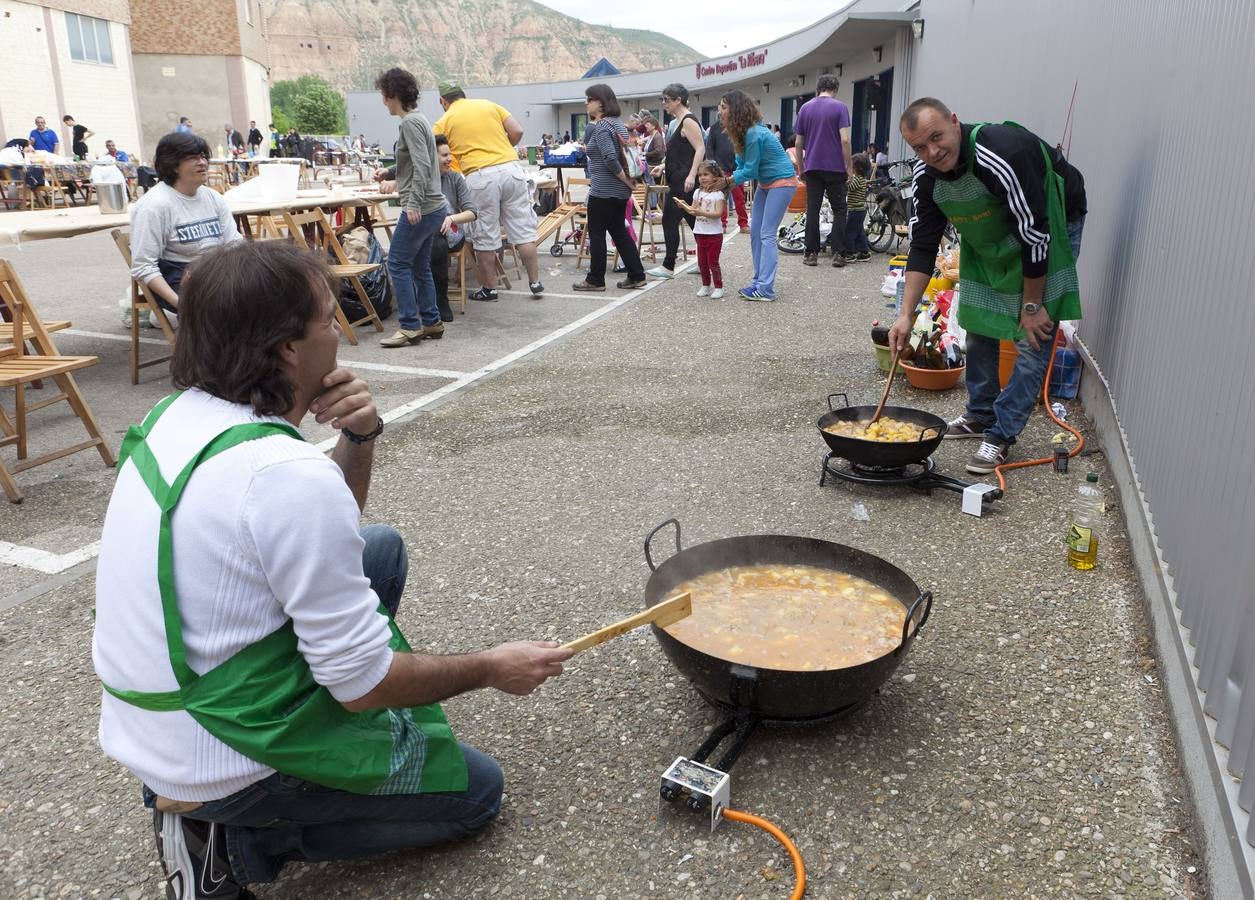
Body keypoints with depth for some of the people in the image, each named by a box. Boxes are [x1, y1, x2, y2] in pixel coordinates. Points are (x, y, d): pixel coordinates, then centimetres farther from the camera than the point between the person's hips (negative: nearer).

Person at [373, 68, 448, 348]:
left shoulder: (410, 123, -13)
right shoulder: (418, 119, 16)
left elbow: (422, 165, -22)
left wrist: (413, 202, -25)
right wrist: (389, 173, 19)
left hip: (420, 209, -10)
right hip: (431, 207, 10)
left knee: (398, 264, -3)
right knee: (420, 266, 13)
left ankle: (410, 326, -1)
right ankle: (431, 322, 17)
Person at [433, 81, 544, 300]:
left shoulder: (444, 122, 10)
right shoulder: (490, 105, 16)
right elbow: (517, 131, 8)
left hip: (480, 176, -3)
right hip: (511, 168, 3)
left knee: (485, 237, 7)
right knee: (524, 230, 8)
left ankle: (489, 289, 15)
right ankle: (535, 282, 13)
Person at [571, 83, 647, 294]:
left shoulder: (600, 127, -15)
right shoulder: (618, 123, 14)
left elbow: (610, 158, -25)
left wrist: (627, 180, -16)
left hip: (604, 190, -9)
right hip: (620, 190, 9)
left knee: (596, 233, 0)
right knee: (619, 231, 13)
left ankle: (595, 280, 7)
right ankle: (636, 276, 12)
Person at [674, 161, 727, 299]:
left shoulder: (718, 194, -10)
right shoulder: (698, 192, 8)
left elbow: (718, 213, -20)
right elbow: (693, 210, 8)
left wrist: (701, 212, -29)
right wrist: (685, 206, -11)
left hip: (714, 234, -6)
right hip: (700, 233, 6)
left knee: (713, 261, -3)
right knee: (702, 262, 10)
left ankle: (718, 287, 8)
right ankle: (705, 286, 23)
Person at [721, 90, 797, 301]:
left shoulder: (754, 135, -24)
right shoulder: (742, 133, 3)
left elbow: (749, 171, -19)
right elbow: (741, 165, 8)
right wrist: (729, 180, -8)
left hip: (782, 182, -9)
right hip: (765, 184, 9)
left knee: (767, 234, -12)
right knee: (755, 232, 8)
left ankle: (766, 289, -12)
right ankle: (759, 280, 14)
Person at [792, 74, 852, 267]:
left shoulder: (805, 108, 7)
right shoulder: (840, 107, -3)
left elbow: (798, 143, 7)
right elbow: (845, 139, -11)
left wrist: (800, 168, 16)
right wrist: (849, 166, -4)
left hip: (812, 167, 3)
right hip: (835, 167, -3)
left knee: (812, 209, 5)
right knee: (839, 210, 5)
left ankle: (811, 253, 4)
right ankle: (838, 254, 0)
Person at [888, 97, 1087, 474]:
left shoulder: (1002, 155, -37)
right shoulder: (926, 175, -15)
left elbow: (1035, 233, -31)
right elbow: (923, 246, -8)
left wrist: (1032, 306, -23)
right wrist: (906, 315, -15)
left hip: (1051, 227, -7)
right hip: (987, 239, 7)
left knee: (1034, 339, -12)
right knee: (978, 327, 10)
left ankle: (1000, 436, -5)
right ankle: (980, 416, 28)